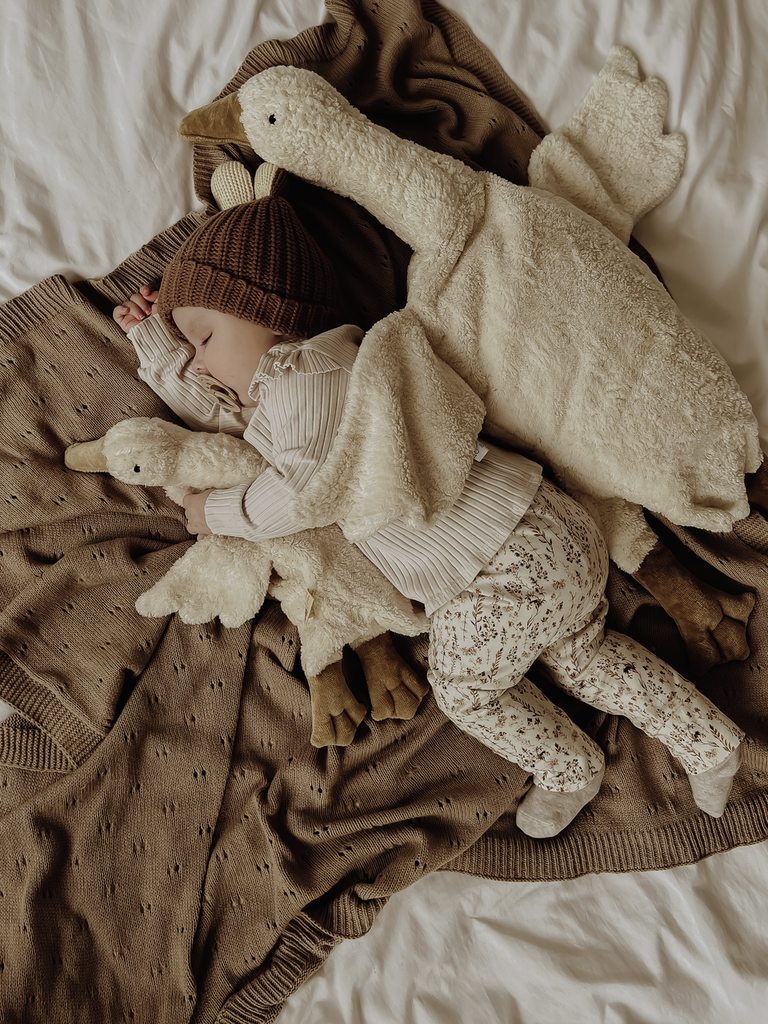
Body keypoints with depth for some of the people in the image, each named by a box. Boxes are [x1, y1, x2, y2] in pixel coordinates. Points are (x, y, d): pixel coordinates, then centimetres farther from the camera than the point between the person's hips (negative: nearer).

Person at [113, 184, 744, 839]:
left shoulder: (306, 372, -17)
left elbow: (305, 493, -20)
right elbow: (220, 413, 28)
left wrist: (220, 511, -3)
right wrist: (157, 343, 22)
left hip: (504, 568, -10)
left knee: (464, 687, 12)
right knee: (579, 654, 24)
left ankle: (570, 771, 34)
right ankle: (707, 740, 35)